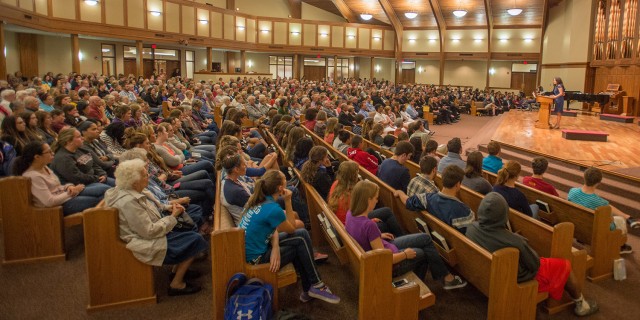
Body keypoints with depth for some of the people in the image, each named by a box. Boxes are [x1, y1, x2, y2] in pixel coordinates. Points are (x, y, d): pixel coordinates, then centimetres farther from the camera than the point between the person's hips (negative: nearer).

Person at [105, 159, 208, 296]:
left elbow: (146, 209, 17)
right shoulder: (129, 202, -29)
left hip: (150, 233, 10)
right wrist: (172, 217, -17)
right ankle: (176, 284, 3)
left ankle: (178, 270, 23)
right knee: (195, 240, -7)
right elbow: (149, 232, -28)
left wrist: (168, 207, 1)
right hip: (149, 246, -10)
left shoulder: (125, 191, 1)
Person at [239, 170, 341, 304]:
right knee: (301, 238, -2)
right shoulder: (273, 209, -24)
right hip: (256, 257, -9)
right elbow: (292, 229, -6)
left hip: (247, 249, 9)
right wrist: (288, 201, -10)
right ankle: (316, 286, 12)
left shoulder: (257, 199, 2)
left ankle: (308, 290, 18)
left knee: (302, 235, 10)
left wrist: (275, 246, -12)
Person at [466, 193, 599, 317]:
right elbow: (534, 265, -20)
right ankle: (581, 304, 41)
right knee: (565, 265, 17)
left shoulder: (471, 228, -22)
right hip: (518, 279, -6)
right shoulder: (513, 241, -39)